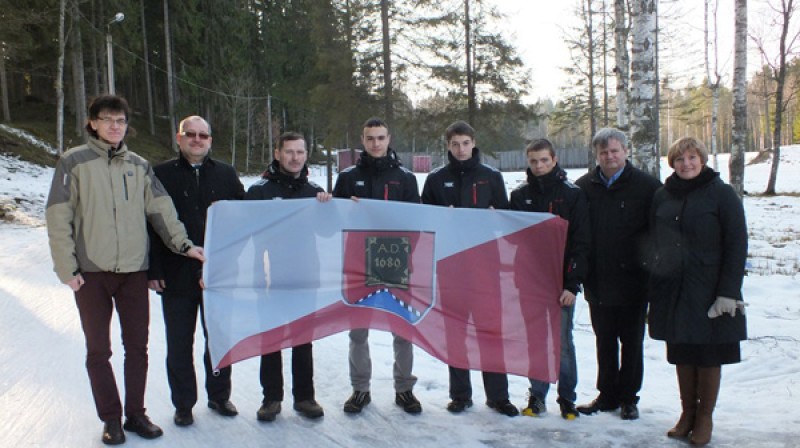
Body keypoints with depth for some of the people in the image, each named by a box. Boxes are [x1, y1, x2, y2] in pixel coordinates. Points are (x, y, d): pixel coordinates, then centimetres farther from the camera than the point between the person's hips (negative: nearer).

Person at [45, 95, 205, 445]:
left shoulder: (139, 166, 9)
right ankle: (110, 419, 19)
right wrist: (67, 269, -9)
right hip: (91, 273, -3)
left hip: (134, 271, 3)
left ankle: (136, 414, 22)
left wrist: (183, 243, -10)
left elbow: (161, 209, 3)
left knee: (137, 346, 8)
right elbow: (58, 219, -4)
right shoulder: (74, 162, -1)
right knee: (98, 349, 6)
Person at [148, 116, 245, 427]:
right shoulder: (161, 175, 2)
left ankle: (219, 395, 29)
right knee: (179, 343, 8)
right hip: (177, 274, -1)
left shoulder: (226, 174, 8)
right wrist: (153, 270, -8)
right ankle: (183, 404, 22)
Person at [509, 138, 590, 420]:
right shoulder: (520, 195, 8)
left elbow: (581, 241, -4)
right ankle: (537, 396, 19)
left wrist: (572, 284, -11)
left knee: (562, 342, 3)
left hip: (560, 282, -2)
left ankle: (567, 398, 17)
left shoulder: (572, 194, 0)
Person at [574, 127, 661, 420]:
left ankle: (628, 397, 23)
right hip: (598, 282, 3)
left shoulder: (647, 186, -3)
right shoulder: (584, 187, 5)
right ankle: (607, 394, 27)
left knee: (632, 341, 9)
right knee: (604, 341, 14)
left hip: (632, 280, -3)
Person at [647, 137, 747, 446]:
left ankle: (705, 417, 20)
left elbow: (737, 245, -7)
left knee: (708, 356, 5)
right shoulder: (663, 196, 7)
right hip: (672, 290, 4)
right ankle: (687, 413, 25)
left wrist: (728, 291, -13)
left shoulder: (722, 194, -5)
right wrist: (657, 284, 8)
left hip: (709, 290, -3)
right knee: (681, 354, 10)